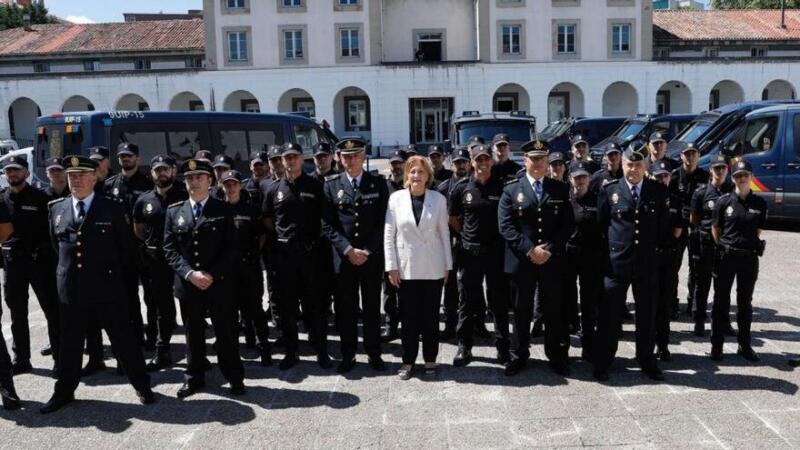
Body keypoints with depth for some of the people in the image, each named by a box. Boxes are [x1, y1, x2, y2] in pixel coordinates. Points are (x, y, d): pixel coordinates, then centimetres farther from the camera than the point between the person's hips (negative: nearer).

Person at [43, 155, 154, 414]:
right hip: (70, 289, 3)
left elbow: (127, 247, 4)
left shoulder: (113, 209, -3)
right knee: (69, 343, 15)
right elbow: (56, 245, 21)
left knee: (124, 340, 5)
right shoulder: (56, 209, 8)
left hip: (107, 290, -3)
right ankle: (64, 392, 32)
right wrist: (67, 270, 17)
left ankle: (142, 386, 19)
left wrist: (115, 274, 6)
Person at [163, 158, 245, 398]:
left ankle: (234, 377, 20)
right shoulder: (174, 211, 8)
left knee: (226, 332, 6)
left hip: (219, 283, -2)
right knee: (193, 333, 12)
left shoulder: (223, 210, 2)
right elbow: (170, 249, 2)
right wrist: (189, 273, -12)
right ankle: (194, 378, 26)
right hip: (187, 284, 2)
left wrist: (212, 275, -14)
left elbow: (230, 248, -4)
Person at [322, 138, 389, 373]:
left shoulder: (378, 183, 3)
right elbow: (328, 224, 0)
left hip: (372, 257, 0)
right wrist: (348, 250, -11)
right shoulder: (331, 185, 3)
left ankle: (374, 354, 22)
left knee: (372, 307, 9)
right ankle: (348, 355, 20)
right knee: (345, 309, 6)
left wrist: (367, 251, -9)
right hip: (343, 257, 0)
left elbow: (383, 221, 0)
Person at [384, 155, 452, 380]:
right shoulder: (396, 198, -1)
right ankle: (408, 360, 19)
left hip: (432, 268, 0)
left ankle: (430, 359, 22)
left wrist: (447, 264, 4)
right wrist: (391, 266, -5)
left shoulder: (439, 199, 0)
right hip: (406, 267, 0)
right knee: (408, 316, 6)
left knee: (431, 315, 8)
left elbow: (444, 233, 4)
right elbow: (389, 234, -1)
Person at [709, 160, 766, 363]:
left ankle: (744, 345, 24)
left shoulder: (760, 203, 0)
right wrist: (723, 248, 1)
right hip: (726, 257, -1)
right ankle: (717, 345, 13)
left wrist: (751, 246, 2)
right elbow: (715, 228, 3)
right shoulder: (724, 201, -3)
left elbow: (758, 231, 8)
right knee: (721, 301, 5)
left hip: (749, 258, 1)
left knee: (745, 302, 12)